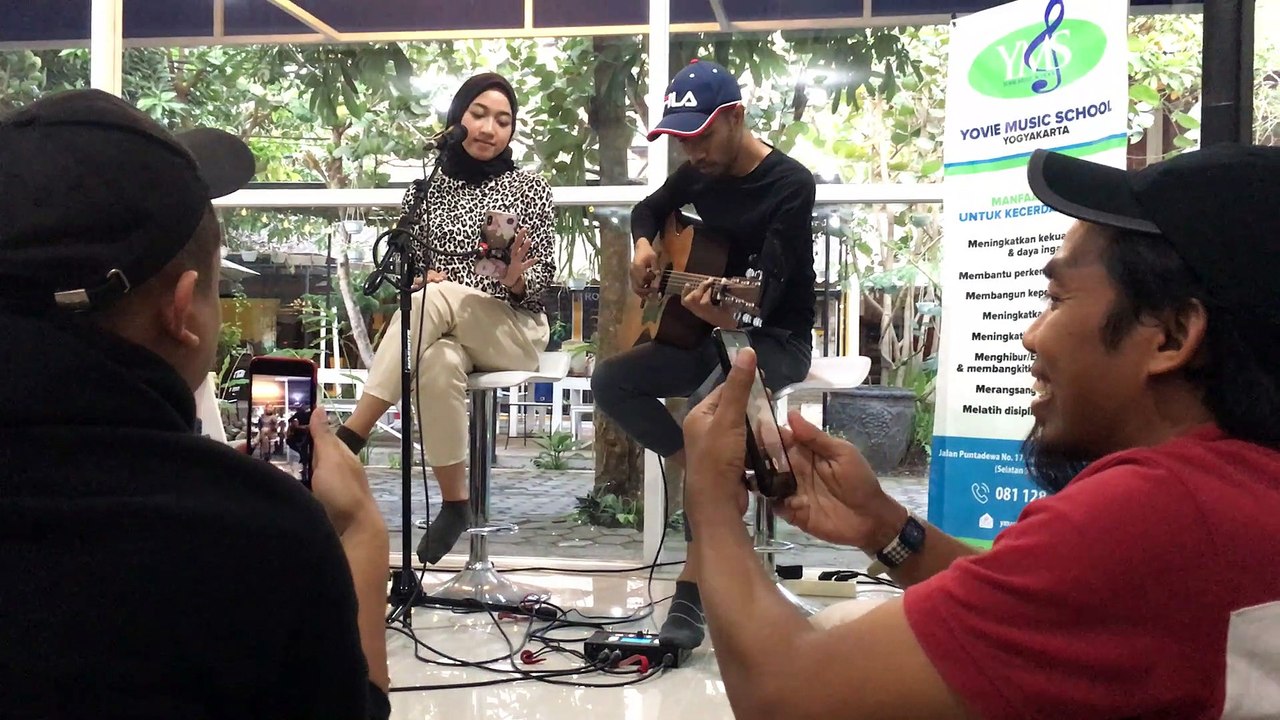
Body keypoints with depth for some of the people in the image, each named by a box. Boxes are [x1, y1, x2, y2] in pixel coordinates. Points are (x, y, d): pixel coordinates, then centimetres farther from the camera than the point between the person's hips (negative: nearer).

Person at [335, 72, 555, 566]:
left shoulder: (529, 187, 5)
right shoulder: (426, 188, 11)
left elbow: (542, 281, 1)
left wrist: (514, 278, -23)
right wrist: (418, 275, -11)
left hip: (513, 329, -1)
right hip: (443, 332, 2)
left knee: (433, 299, -34)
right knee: (438, 364, -38)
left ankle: (347, 438, -33)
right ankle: (454, 503, -23)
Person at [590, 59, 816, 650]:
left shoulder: (790, 184, -18)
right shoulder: (699, 172, 3)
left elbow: (769, 288, -28)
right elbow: (650, 208, 24)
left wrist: (727, 313, -50)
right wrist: (644, 245, 1)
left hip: (777, 337, -7)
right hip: (709, 331, 7)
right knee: (610, 381, -11)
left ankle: (693, 592, -30)